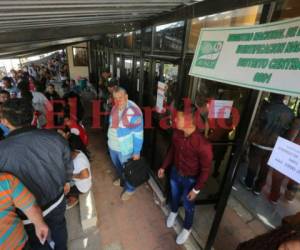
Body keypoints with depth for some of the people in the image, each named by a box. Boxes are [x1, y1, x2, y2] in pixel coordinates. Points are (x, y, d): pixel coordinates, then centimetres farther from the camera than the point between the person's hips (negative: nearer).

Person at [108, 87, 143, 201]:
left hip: (125, 148, -7)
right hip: (113, 145, 7)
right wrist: (110, 139, 18)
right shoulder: (115, 107, -3)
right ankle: (121, 179, 59)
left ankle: (129, 189, 42)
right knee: (117, 165, 30)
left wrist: (136, 152, -20)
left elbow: (138, 134, -24)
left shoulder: (134, 112, -27)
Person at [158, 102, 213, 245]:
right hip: (175, 172, 5)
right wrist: (164, 167, 9)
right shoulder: (177, 133, -18)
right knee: (174, 195, 31)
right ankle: (174, 212, 64)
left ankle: (187, 228, 52)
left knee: (188, 205, 21)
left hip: (190, 179, -4)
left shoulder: (202, 144, -36)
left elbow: (206, 169, -21)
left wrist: (196, 189, -13)